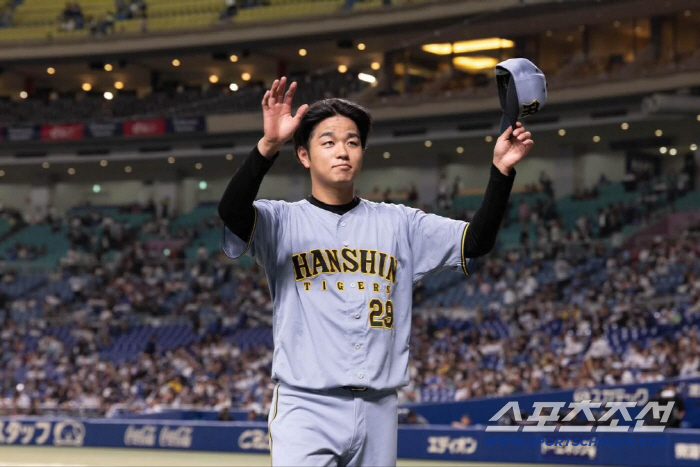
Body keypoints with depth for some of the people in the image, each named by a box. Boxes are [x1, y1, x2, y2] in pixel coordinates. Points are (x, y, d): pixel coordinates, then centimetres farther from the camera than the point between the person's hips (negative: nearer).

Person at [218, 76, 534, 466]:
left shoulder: (398, 224, 12)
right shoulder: (283, 222, 2)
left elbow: (476, 242, 4)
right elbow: (232, 214, -18)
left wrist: (501, 170, -10)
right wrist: (268, 147, -35)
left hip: (378, 412, 4)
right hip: (306, 408, -4)